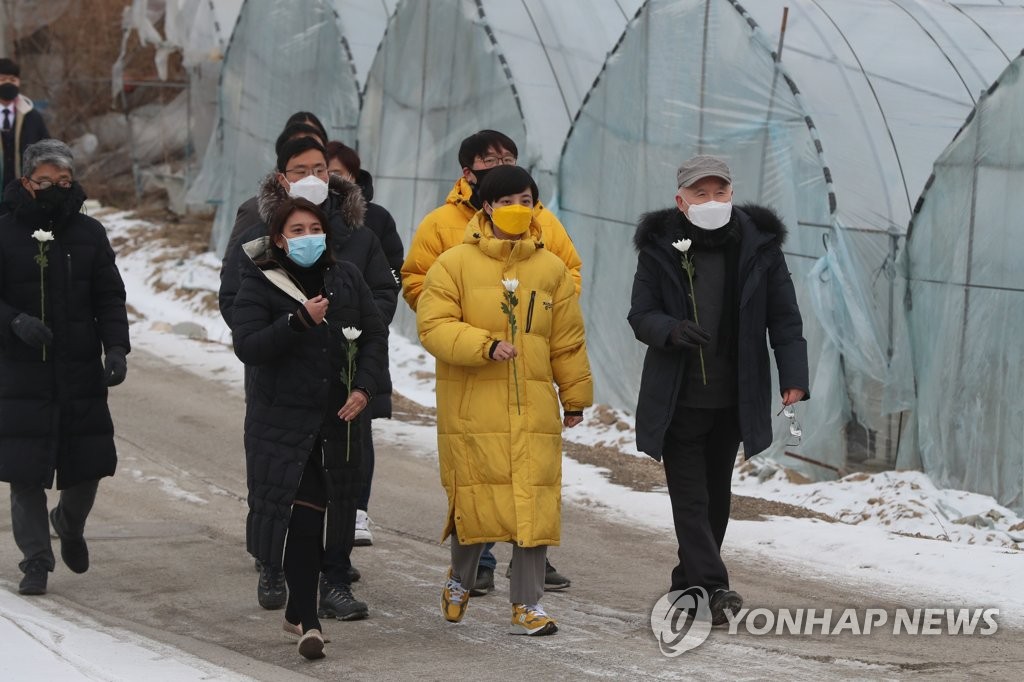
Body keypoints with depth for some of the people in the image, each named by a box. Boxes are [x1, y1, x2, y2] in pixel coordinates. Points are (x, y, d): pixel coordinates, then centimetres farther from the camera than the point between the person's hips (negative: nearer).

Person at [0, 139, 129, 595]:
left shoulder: (89, 233, 7)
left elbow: (110, 299, 8)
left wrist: (116, 347, -6)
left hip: (82, 373, 2)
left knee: (88, 465, 6)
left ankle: (70, 524, 37)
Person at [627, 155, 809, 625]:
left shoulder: (759, 245, -1)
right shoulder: (660, 247, -4)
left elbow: (784, 317, 2)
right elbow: (640, 315, -3)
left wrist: (793, 377, -10)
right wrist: (670, 330, -25)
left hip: (734, 399, 2)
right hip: (678, 400, -2)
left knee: (717, 495, 13)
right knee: (690, 497, -9)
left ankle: (688, 583, 27)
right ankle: (714, 588, -13)